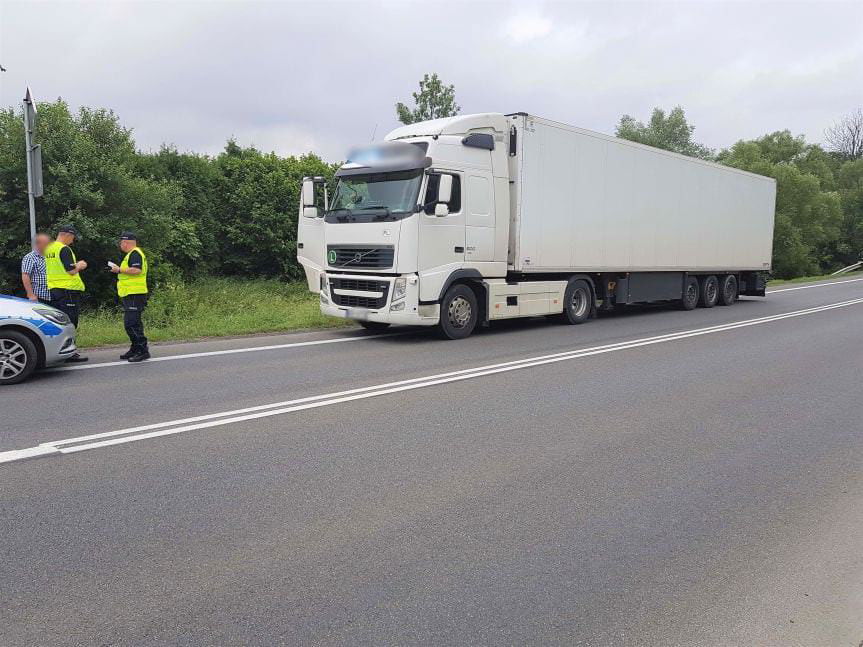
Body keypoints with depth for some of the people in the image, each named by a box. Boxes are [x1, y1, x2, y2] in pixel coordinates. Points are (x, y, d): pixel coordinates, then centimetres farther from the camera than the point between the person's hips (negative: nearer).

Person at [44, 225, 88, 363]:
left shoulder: (49, 249, 14)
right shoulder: (64, 249, -14)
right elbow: (71, 271, -19)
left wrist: (76, 265, 17)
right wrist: (80, 265, 1)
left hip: (53, 289, 9)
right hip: (68, 289, -9)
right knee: (70, 322, -6)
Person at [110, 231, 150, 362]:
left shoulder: (135, 253, -11)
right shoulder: (132, 254, 23)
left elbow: (136, 270, -25)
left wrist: (120, 270, -16)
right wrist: (119, 270, 18)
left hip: (134, 294, -11)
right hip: (131, 294, 11)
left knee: (132, 323, -14)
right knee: (130, 323, 16)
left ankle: (143, 350, -13)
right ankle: (135, 349, 23)